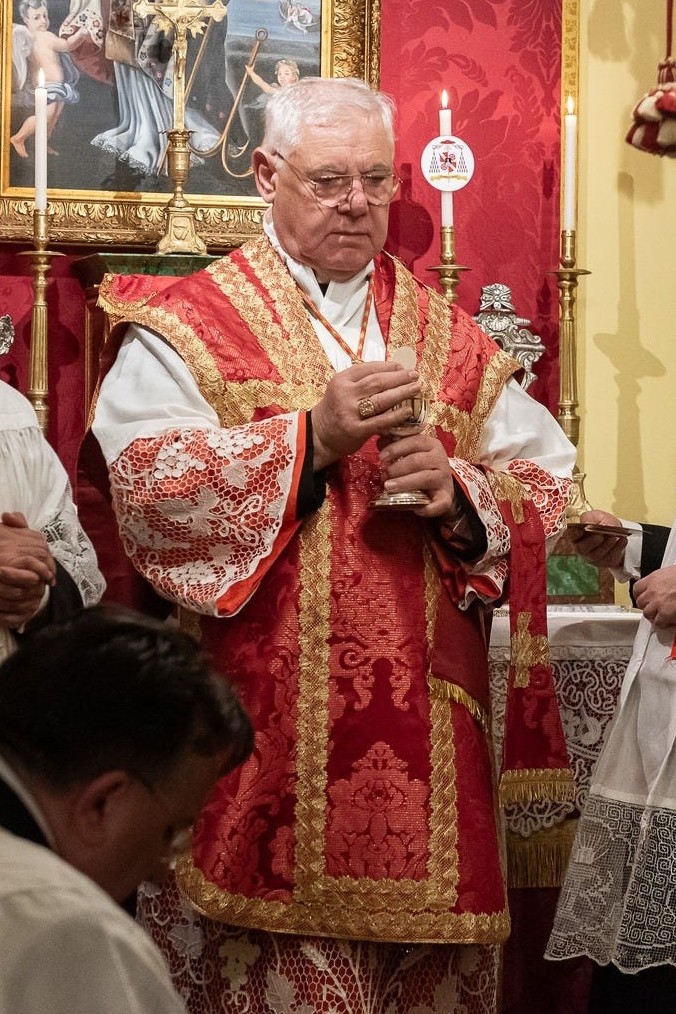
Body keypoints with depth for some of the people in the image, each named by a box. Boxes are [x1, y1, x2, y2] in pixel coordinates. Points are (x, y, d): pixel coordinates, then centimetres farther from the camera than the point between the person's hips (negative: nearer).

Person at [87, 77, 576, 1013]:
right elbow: (145, 490, -11)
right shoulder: (186, 328, 3)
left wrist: (460, 495, -11)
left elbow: (548, 488, 9)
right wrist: (311, 437, -16)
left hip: (423, 730, 4)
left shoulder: (451, 340, 15)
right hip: (261, 744, -3)